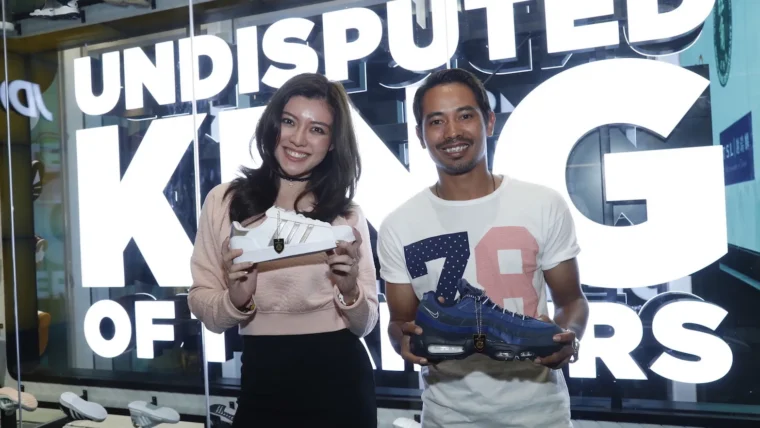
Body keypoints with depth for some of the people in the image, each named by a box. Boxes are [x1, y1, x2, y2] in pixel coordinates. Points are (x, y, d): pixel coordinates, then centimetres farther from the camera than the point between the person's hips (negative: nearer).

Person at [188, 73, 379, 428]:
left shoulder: (348, 215, 0)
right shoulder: (223, 201, -3)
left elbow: (364, 325, 0)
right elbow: (201, 305, -1)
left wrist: (350, 291, -19)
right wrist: (235, 300, -20)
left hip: (339, 379, 0)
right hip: (262, 379, 0)